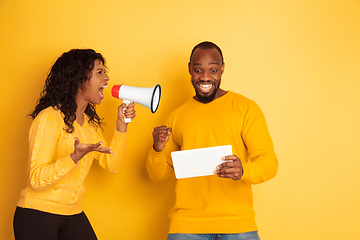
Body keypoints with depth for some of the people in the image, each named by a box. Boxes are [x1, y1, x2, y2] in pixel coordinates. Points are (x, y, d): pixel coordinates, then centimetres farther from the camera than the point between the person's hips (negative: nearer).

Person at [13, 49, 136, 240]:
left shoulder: (90, 123, 10)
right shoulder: (49, 118, -15)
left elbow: (112, 166, 6)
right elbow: (37, 179, -20)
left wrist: (121, 124, 0)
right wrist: (76, 157, -32)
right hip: (38, 215, -6)